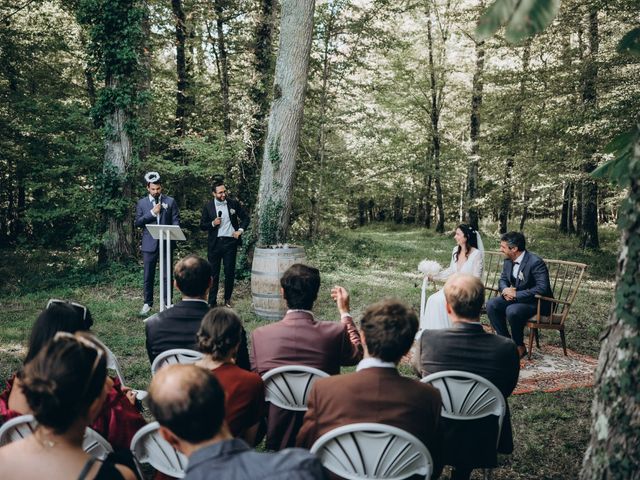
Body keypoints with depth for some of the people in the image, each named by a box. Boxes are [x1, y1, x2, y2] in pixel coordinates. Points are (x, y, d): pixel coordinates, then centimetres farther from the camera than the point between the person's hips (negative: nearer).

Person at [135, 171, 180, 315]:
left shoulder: (170, 201, 6)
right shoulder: (142, 203, 7)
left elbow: (176, 220, 5)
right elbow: (137, 222, 0)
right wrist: (152, 212, -11)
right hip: (149, 244, 1)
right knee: (148, 277, 6)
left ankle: (168, 303, 12)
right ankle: (148, 304, 17)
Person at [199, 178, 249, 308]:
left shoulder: (234, 204, 3)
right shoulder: (208, 207, 2)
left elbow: (245, 218, 11)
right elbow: (202, 226, 6)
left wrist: (240, 230, -3)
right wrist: (213, 223, -12)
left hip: (230, 242, 0)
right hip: (215, 243, 0)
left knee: (230, 273, 5)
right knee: (213, 273, 2)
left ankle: (227, 299, 19)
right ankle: (212, 302, 8)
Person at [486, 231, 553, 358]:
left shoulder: (535, 262, -23)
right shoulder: (508, 260, 1)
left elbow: (542, 288, -30)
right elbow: (503, 279, 13)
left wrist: (516, 294, -29)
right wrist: (505, 290, -12)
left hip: (537, 302, -8)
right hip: (515, 298, 8)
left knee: (512, 311, -33)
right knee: (491, 305, -14)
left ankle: (519, 347, -11)